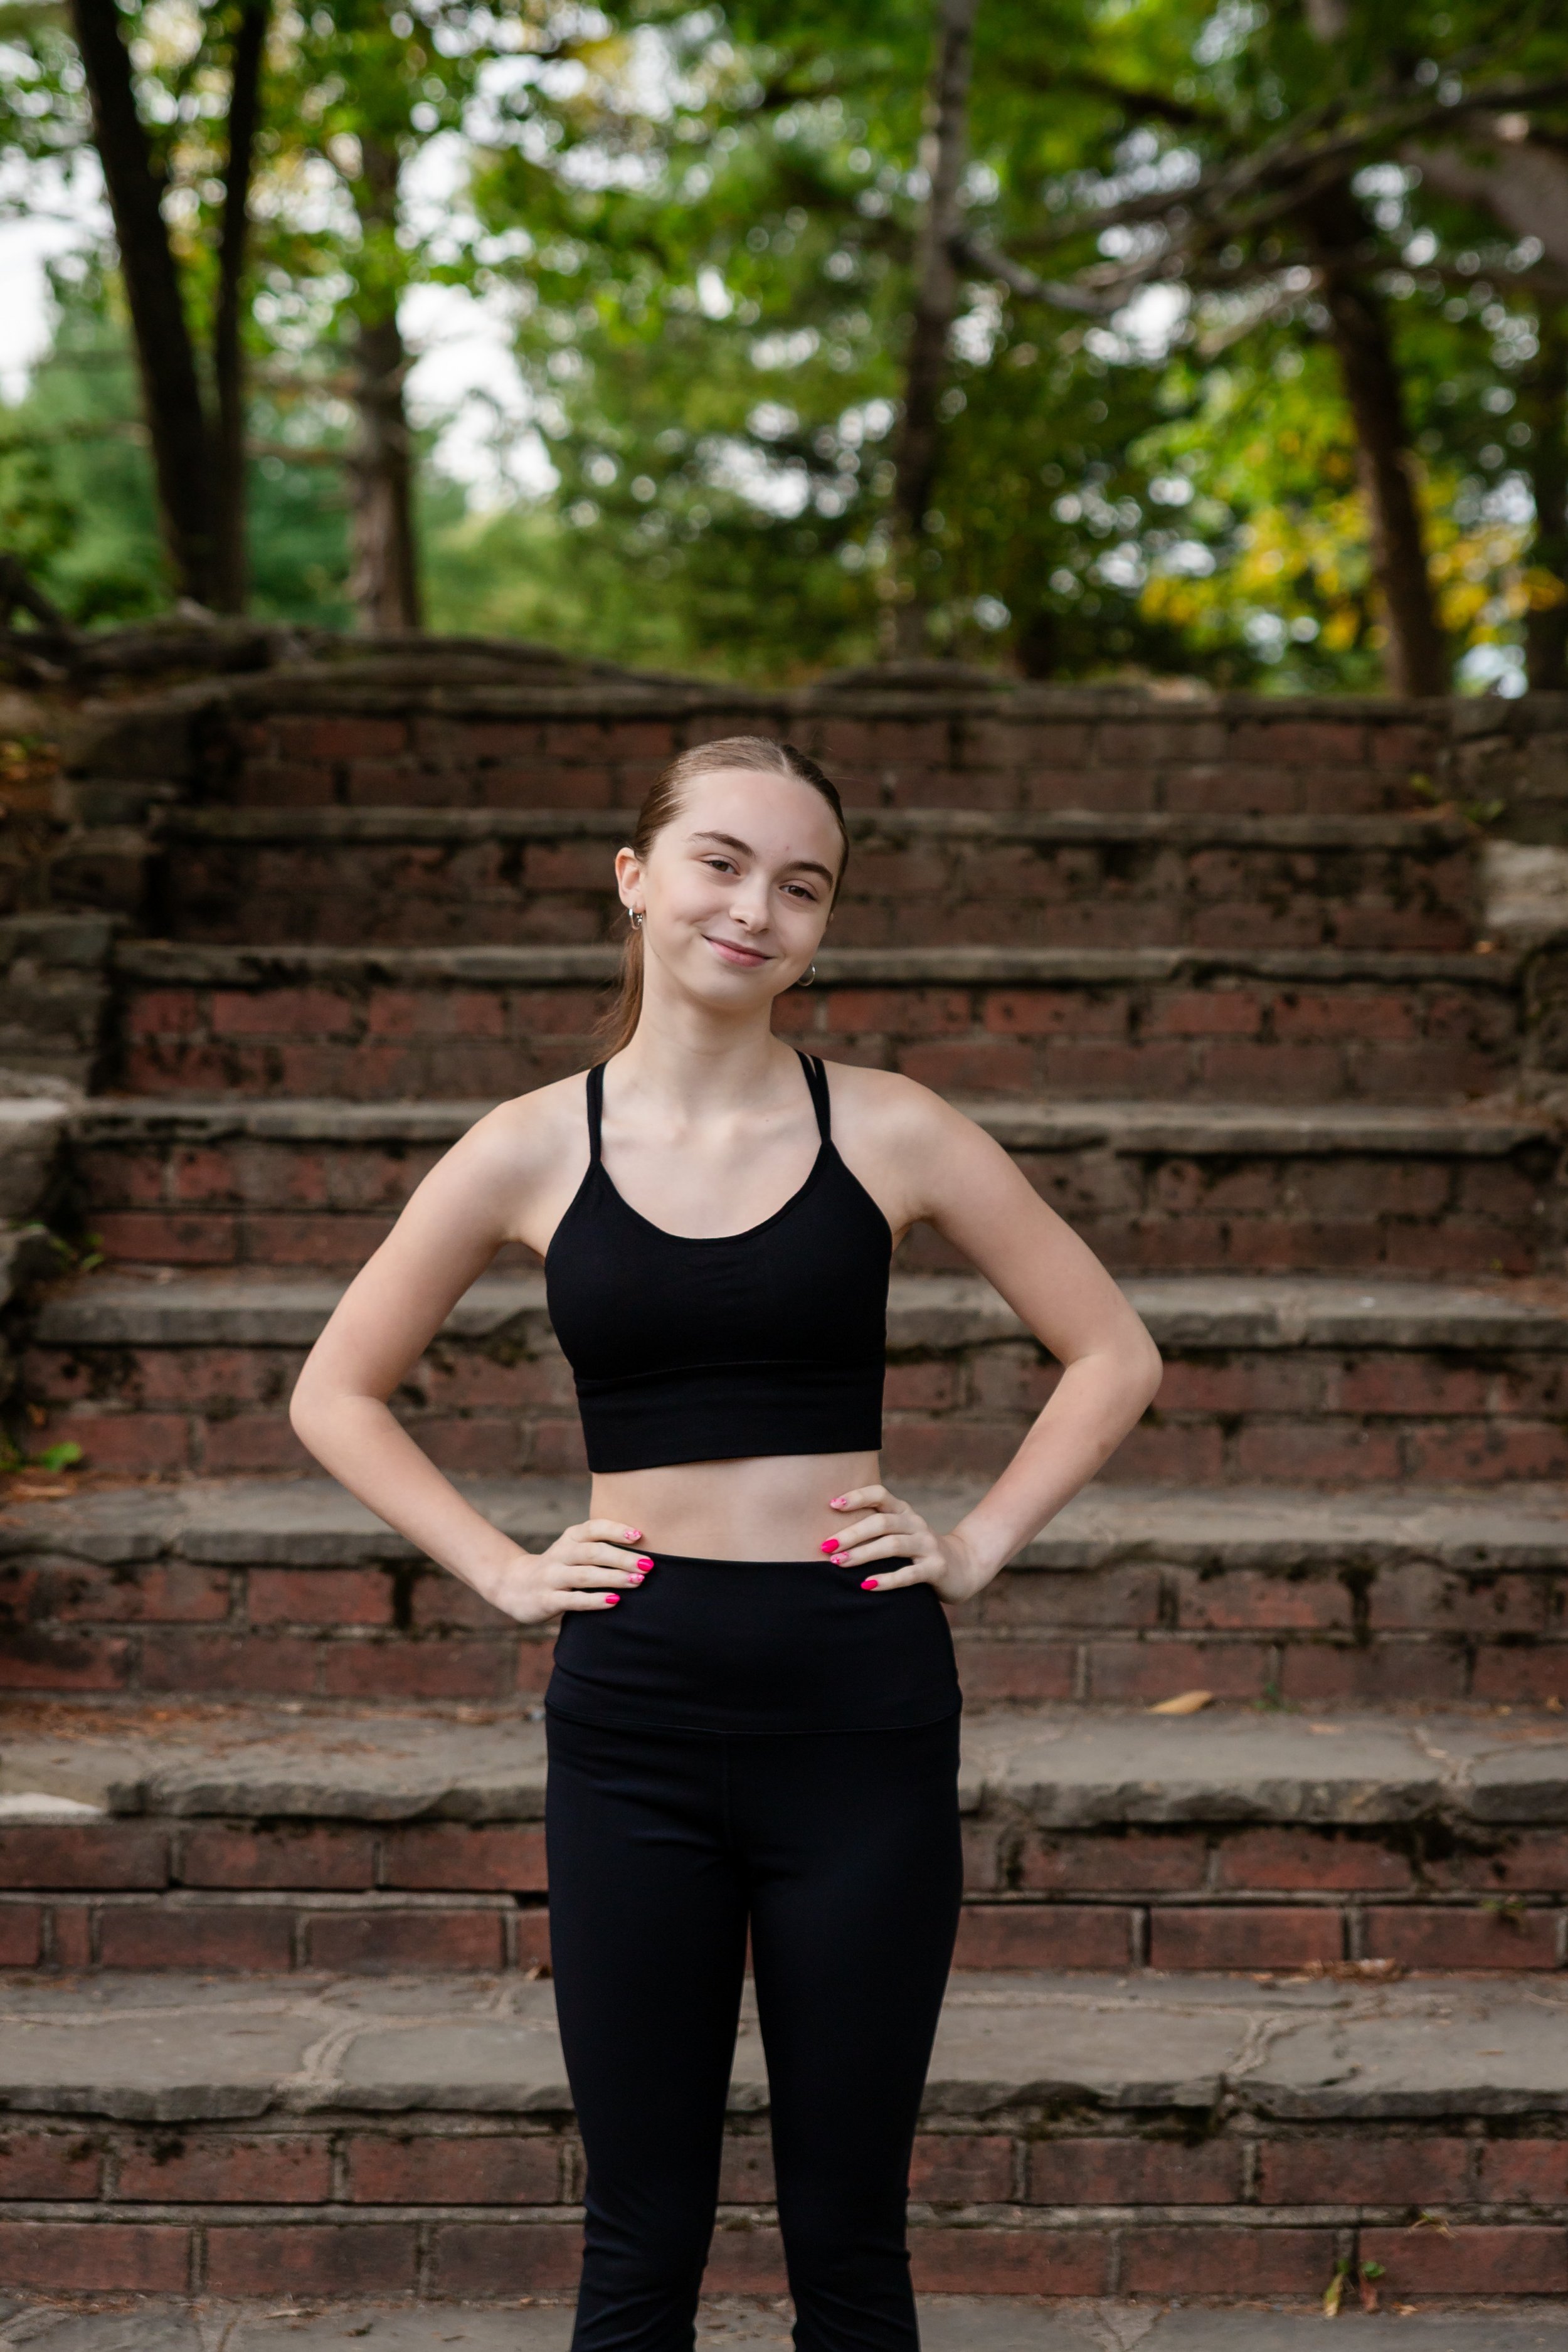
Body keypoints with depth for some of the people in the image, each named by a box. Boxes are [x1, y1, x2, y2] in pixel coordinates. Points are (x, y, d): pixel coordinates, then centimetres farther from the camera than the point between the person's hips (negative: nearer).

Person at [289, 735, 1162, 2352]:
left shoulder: (886, 1130, 1)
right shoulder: (533, 1152, 1)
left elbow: (1112, 1352, 9)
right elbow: (336, 1392, 11)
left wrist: (980, 1543, 0)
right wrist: (500, 1570, 2)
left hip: (859, 1709, 0)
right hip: (633, 1724, 0)